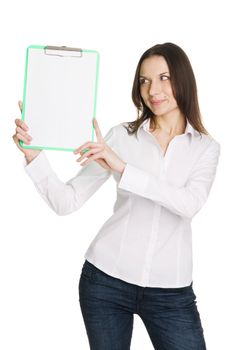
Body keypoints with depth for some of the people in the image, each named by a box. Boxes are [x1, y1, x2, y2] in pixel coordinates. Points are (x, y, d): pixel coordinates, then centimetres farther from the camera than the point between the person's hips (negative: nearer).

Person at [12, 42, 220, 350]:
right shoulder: (121, 136, 1)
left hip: (171, 290, 0)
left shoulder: (206, 147, 3)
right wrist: (34, 155, -20)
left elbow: (190, 204, -18)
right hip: (106, 278, 0)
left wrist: (122, 168, -26)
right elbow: (67, 202, -4)